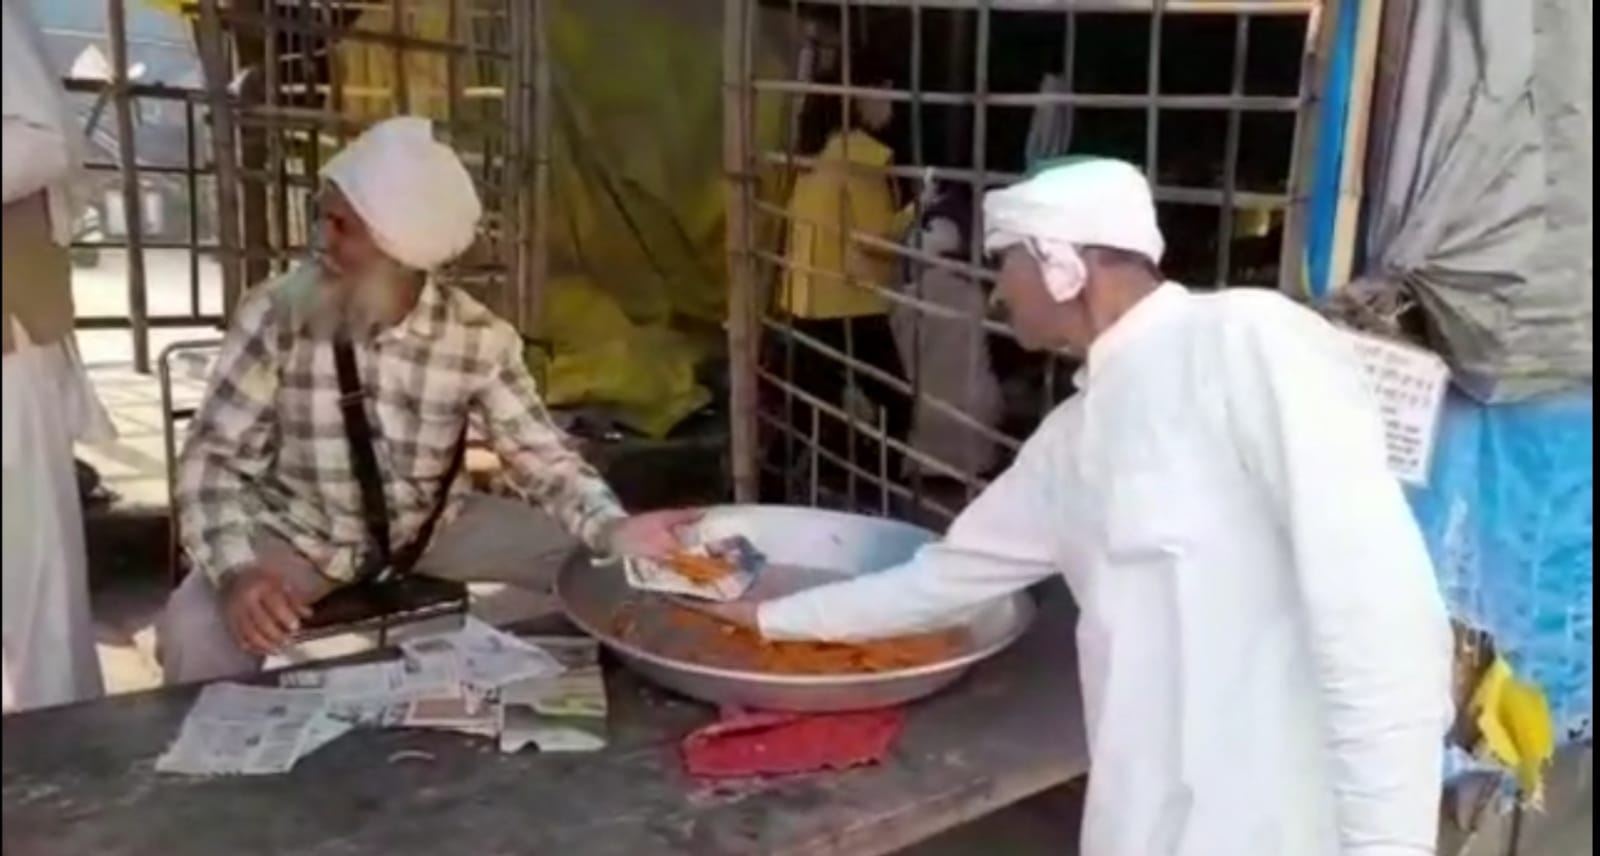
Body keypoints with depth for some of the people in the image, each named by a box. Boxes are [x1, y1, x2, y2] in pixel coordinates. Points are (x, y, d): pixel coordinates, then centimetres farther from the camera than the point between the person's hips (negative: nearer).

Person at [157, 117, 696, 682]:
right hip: (300, 535, -2)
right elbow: (214, 457, -17)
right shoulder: (275, 315, -18)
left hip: (430, 525, 2)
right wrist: (236, 570, -36)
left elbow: (542, 459, -13)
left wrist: (613, 529, -34)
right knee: (195, 636, -30)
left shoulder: (477, 338, -15)